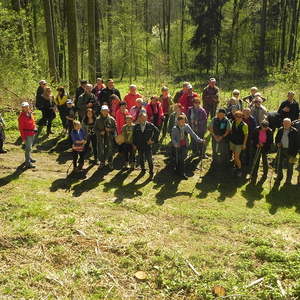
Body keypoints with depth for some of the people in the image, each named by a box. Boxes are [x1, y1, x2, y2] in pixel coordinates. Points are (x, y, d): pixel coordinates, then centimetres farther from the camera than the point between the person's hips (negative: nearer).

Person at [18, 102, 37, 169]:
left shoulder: (30, 113, 3)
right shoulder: (22, 117, -20)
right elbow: (21, 128, -18)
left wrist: (35, 128, 7)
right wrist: (23, 137, -19)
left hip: (32, 133, 8)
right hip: (27, 134, -8)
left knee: (30, 146, 25)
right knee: (28, 148, -8)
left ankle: (29, 158, 44)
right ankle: (28, 163, -5)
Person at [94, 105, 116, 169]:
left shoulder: (111, 119, -1)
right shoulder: (98, 120, 2)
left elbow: (115, 127, 3)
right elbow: (95, 128, 5)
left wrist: (110, 129, -15)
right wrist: (100, 132, -12)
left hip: (109, 137, 0)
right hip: (101, 137, 1)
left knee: (110, 150, 5)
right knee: (101, 150, 4)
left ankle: (110, 162, 21)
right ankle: (102, 162, 21)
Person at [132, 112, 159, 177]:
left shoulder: (150, 125, -7)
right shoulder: (136, 126, 1)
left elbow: (157, 131, 0)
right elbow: (134, 136, 7)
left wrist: (153, 140, -3)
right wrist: (134, 144, 4)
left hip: (148, 145, -3)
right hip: (139, 146, 3)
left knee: (149, 159, -2)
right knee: (141, 158, 14)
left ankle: (151, 171, 11)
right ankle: (143, 169, 31)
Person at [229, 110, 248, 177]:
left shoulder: (244, 125, -16)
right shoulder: (233, 122, -1)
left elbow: (246, 135, -9)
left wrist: (244, 144, -8)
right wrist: (230, 139, 12)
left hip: (239, 143, -5)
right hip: (232, 141, 5)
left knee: (237, 157, -5)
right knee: (234, 155, 15)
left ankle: (239, 169, 13)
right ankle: (236, 167, 33)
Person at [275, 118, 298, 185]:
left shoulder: (294, 131, -10)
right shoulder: (280, 130, 3)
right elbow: (276, 138, 17)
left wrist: (294, 153, -13)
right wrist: (277, 143, -5)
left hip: (290, 151, -3)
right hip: (281, 149, 4)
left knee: (290, 166, 7)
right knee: (279, 165, 10)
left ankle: (288, 180, 21)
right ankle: (279, 178, 27)